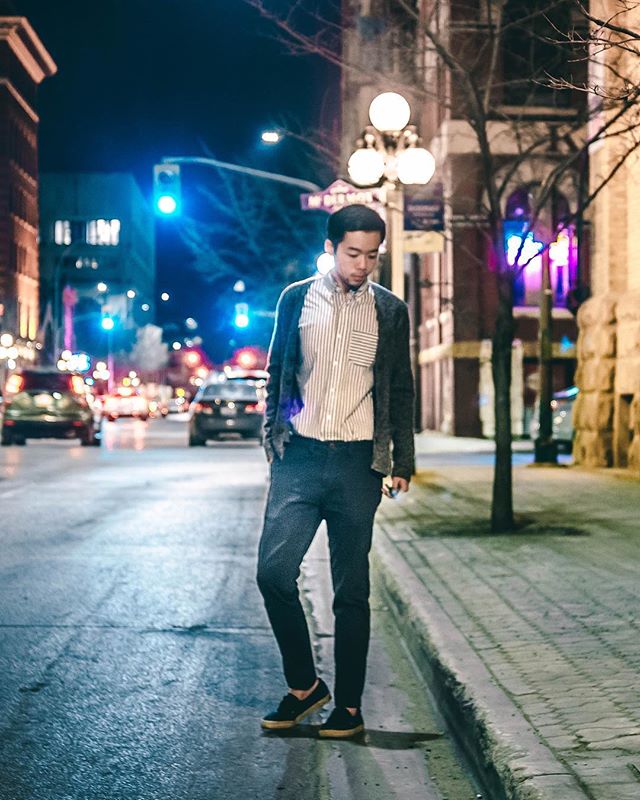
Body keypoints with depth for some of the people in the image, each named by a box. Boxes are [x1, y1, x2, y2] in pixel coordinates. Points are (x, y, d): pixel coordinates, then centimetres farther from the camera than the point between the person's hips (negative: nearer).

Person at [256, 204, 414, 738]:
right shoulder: (297, 300, 7)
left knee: (352, 589, 4)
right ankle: (303, 685, 11)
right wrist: (273, 438, 8)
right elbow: (277, 374, 14)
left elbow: (401, 392, 11)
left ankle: (349, 705, 13)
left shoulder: (390, 311, 7)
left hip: (357, 463, 0)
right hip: (300, 458, 1)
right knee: (274, 570, -8)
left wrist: (402, 462, 6)